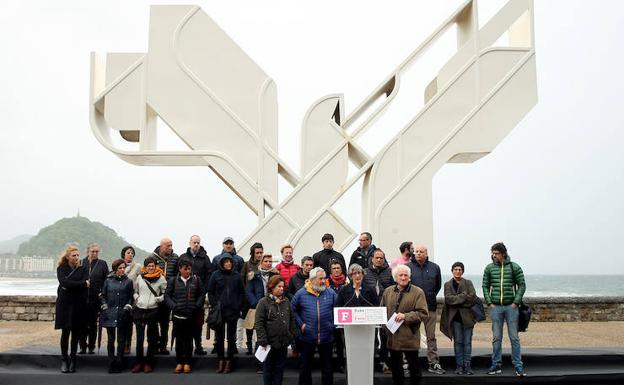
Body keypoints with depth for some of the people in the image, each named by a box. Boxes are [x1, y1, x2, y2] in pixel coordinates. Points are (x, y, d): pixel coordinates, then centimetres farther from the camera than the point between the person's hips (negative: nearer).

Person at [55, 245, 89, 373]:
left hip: (78, 304, 1)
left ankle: (72, 359, 11)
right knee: (65, 332, -3)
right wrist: (82, 284, -12)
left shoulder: (83, 269, 7)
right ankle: (64, 360, 7)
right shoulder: (61, 269, 4)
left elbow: (86, 285, -8)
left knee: (76, 333, 2)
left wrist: (69, 286, -13)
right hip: (64, 304, -1)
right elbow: (64, 282, -14)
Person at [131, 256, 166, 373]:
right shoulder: (139, 278, 6)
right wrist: (136, 298, 1)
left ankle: (148, 363, 14)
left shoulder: (161, 278, -1)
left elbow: (165, 294, 3)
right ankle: (139, 362, 13)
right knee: (139, 338, 2)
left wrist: (157, 299, -8)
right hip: (139, 310, 2)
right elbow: (135, 291, 18)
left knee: (151, 338, 5)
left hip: (153, 310, -2)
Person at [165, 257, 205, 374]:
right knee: (179, 339, 5)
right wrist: (173, 306, -8)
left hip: (192, 315, 0)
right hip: (178, 315, 0)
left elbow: (202, 294, 7)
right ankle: (179, 362, 14)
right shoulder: (173, 281, 2)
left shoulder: (196, 280, 3)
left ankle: (187, 363, 15)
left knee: (189, 339, 6)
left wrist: (197, 306, -5)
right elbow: (167, 296, 4)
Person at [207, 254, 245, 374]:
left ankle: (229, 361, 14)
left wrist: (238, 306, -3)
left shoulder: (236, 275, 2)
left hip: (232, 311, 0)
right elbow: (210, 292, 2)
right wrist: (214, 305, -6)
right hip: (219, 310, 0)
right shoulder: (216, 275, 0)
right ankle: (221, 360, 16)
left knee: (231, 337, 6)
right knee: (219, 336, 6)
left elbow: (241, 292, 5)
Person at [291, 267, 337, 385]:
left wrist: (334, 324, -2)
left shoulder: (330, 293, -1)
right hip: (307, 336, -1)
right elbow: (293, 310, 4)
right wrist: (300, 324, -4)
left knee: (327, 366, 10)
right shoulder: (301, 293, -4)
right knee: (306, 366, 11)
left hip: (326, 337, 1)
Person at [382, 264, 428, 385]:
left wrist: (405, 316, -19)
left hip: (410, 338, -4)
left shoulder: (418, 292, -5)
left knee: (414, 367, 5)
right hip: (392, 337, 4)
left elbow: (423, 314, -11)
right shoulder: (388, 291, 10)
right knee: (395, 367, 15)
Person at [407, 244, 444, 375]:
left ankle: (434, 363, 12)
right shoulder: (408, 267, -1)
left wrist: (431, 296, 13)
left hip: (430, 307, 2)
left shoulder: (434, 268, 7)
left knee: (431, 336, 7)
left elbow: (438, 285, 20)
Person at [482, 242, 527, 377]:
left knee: (514, 337, 2)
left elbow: (522, 285, 1)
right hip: (495, 307, 2)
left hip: (511, 306, -1)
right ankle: (496, 365, 14)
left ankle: (518, 366, 8)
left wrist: (516, 302, -7)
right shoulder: (489, 268, 5)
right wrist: (489, 303, -1)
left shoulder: (514, 267, 0)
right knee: (496, 338, 6)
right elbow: (485, 286, 8)